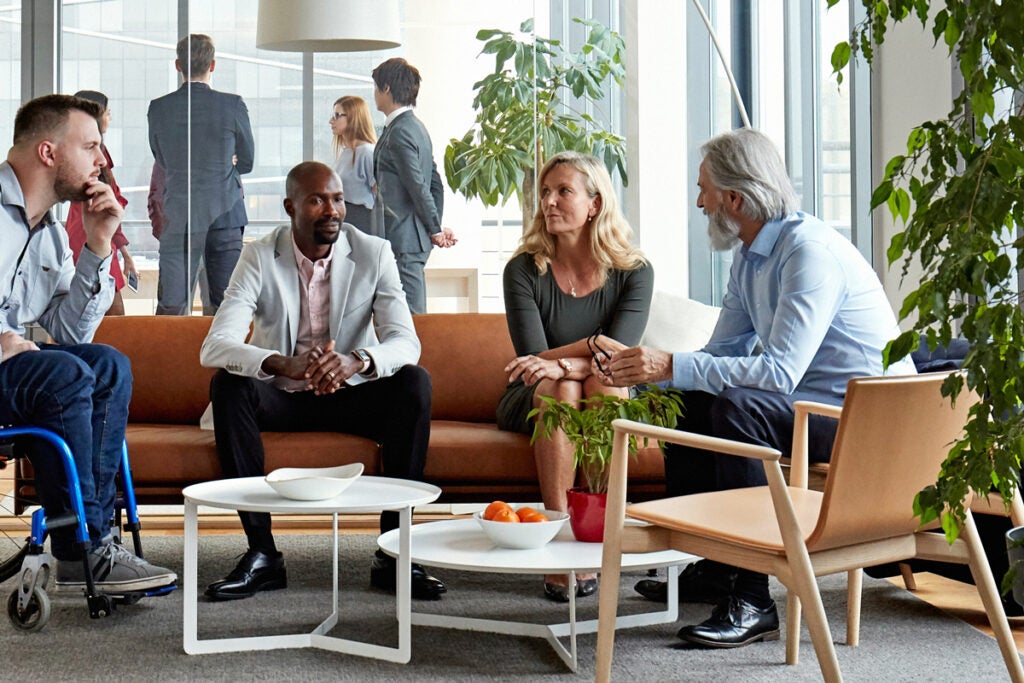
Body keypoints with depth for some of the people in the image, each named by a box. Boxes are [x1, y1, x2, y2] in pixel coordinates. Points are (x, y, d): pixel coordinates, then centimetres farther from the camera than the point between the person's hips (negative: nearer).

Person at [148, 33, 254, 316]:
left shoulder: (158, 108, 0)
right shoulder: (232, 106, -6)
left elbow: (162, 161, 12)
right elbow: (246, 162, 5)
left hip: (177, 217, 1)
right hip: (225, 215, -1)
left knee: (170, 306, 3)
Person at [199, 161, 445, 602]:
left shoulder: (374, 254, -6)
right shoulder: (260, 259, -8)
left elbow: (406, 342, -16)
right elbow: (215, 346, -21)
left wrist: (357, 361, -40)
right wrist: (284, 364, -42)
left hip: (351, 396, 0)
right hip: (280, 399, 0)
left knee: (415, 383, -27)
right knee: (227, 384, -30)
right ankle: (261, 553, -26)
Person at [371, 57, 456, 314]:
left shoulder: (399, 132, -14)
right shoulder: (416, 126, 16)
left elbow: (418, 186, -17)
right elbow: (435, 183, 18)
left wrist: (436, 230, -8)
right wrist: (436, 229, 15)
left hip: (404, 239, -10)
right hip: (416, 238, 10)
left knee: (409, 314, -8)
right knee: (415, 314, 12)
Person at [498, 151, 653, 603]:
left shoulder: (634, 273, -6)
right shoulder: (524, 270, -6)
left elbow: (618, 357, -20)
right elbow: (533, 357, -14)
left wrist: (560, 363, -37)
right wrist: (591, 346, -27)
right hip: (531, 403, 0)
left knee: (605, 383, -33)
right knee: (559, 391, -34)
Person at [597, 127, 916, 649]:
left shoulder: (809, 251, -21)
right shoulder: (750, 257, 10)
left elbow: (780, 372, -31)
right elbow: (720, 355, 13)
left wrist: (671, 366, -30)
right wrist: (642, 374, -2)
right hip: (808, 406, 10)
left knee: (736, 407, -31)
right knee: (686, 401, 10)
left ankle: (752, 603, -28)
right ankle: (709, 568, 13)